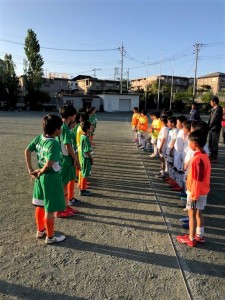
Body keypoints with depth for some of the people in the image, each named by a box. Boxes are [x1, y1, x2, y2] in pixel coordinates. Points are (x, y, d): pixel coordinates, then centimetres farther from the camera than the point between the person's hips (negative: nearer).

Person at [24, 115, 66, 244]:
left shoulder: (39, 138, -1)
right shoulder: (55, 144, -24)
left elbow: (27, 151, 6)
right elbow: (49, 165, -27)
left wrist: (31, 170, 6)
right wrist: (40, 172, -8)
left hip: (41, 177, 8)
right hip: (51, 177, -8)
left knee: (40, 205, 21)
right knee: (50, 209, 6)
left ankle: (40, 230, 39)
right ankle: (50, 237, 22)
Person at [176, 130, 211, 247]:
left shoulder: (198, 158, -27)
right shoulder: (204, 155, 3)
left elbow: (198, 180, -25)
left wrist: (194, 196, -18)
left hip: (196, 192, -9)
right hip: (202, 191, 9)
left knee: (192, 215, 6)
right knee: (199, 213, 19)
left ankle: (191, 239, 19)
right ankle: (200, 236, 33)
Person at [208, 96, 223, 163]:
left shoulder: (219, 108, -11)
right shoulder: (213, 109, 14)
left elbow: (215, 119, -18)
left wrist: (209, 126, -18)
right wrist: (208, 126, 7)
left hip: (215, 128, -8)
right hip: (211, 128, 9)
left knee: (214, 143, -5)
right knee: (210, 142, 15)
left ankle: (215, 158, 2)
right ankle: (211, 155, 28)